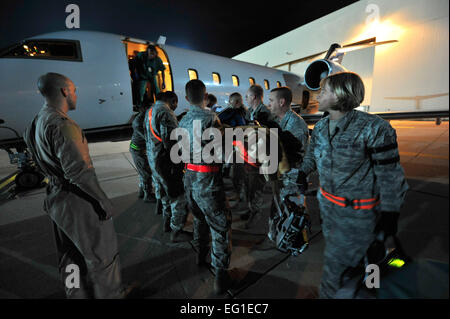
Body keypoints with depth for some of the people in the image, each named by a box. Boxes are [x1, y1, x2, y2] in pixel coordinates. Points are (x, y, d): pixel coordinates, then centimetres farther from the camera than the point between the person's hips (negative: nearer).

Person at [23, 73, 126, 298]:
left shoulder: (36, 123, 6)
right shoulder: (62, 125, -23)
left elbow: (44, 162, 13)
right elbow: (79, 171, -28)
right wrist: (103, 200, -19)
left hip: (57, 198, 10)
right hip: (79, 202, -9)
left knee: (70, 256, 23)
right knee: (102, 254, 10)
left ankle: (78, 294, 42)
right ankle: (110, 294, 28)